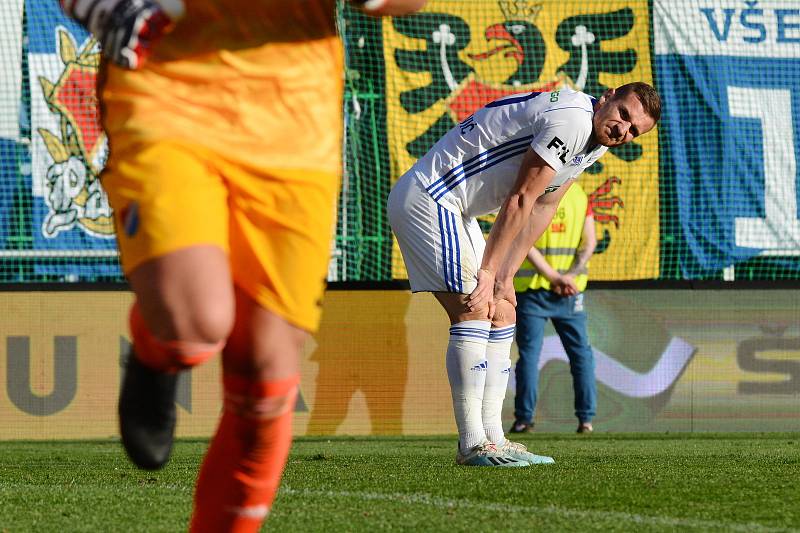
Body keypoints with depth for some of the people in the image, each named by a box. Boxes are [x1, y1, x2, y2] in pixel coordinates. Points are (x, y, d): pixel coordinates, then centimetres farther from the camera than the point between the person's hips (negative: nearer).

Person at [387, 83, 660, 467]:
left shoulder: (594, 143, 10)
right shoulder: (571, 118, -22)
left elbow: (540, 210, 10)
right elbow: (519, 201, -21)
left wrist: (505, 275, 3)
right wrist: (488, 272, -17)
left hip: (453, 211, 11)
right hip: (427, 198, -11)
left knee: (502, 312, 9)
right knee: (474, 313, -15)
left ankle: (492, 438, 8)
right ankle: (472, 445, -15)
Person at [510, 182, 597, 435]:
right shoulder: (578, 193, 5)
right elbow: (589, 241, -3)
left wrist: (555, 278, -15)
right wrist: (570, 276, -11)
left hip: (532, 286, -3)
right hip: (571, 289, 3)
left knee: (529, 352, 2)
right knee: (580, 352, 9)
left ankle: (524, 417, -1)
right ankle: (586, 418, 5)